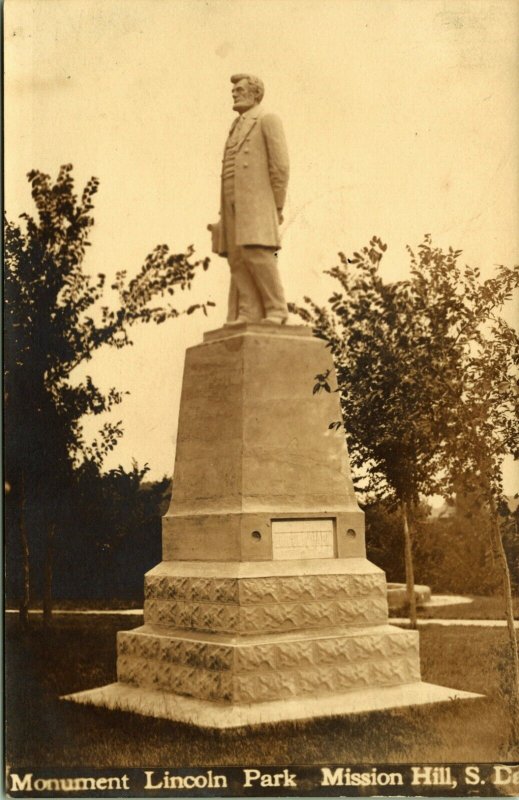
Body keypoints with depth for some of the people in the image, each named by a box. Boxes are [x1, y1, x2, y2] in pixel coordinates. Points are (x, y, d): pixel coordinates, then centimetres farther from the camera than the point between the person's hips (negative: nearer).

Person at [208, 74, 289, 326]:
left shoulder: (268, 120, 3)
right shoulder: (237, 128, 27)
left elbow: (280, 165, -6)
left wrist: (277, 206, -11)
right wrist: (224, 213, 12)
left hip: (257, 199, -7)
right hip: (233, 203, 8)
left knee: (257, 254, -18)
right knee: (238, 259, -4)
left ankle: (276, 310, -12)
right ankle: (247, 315, -9)